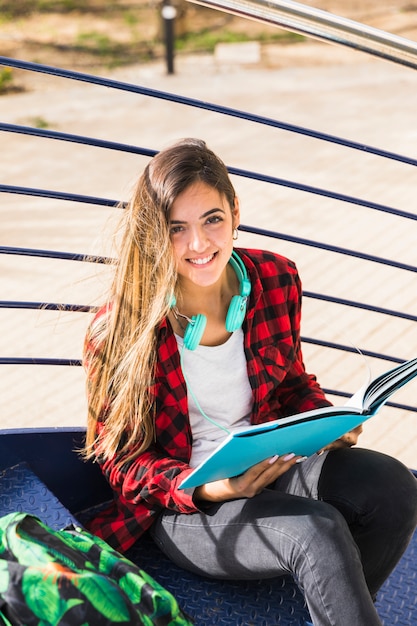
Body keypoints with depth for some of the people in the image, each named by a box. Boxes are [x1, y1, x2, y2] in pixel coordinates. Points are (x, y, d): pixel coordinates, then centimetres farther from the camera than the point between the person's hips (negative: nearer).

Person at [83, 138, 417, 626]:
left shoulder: (276, 280, -4)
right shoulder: (120, 330, -16)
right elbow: (119, 457, -8)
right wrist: (205, 489, -26)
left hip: (271, 462, 5)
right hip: (181, 504, -5)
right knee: (318, 532, -31)